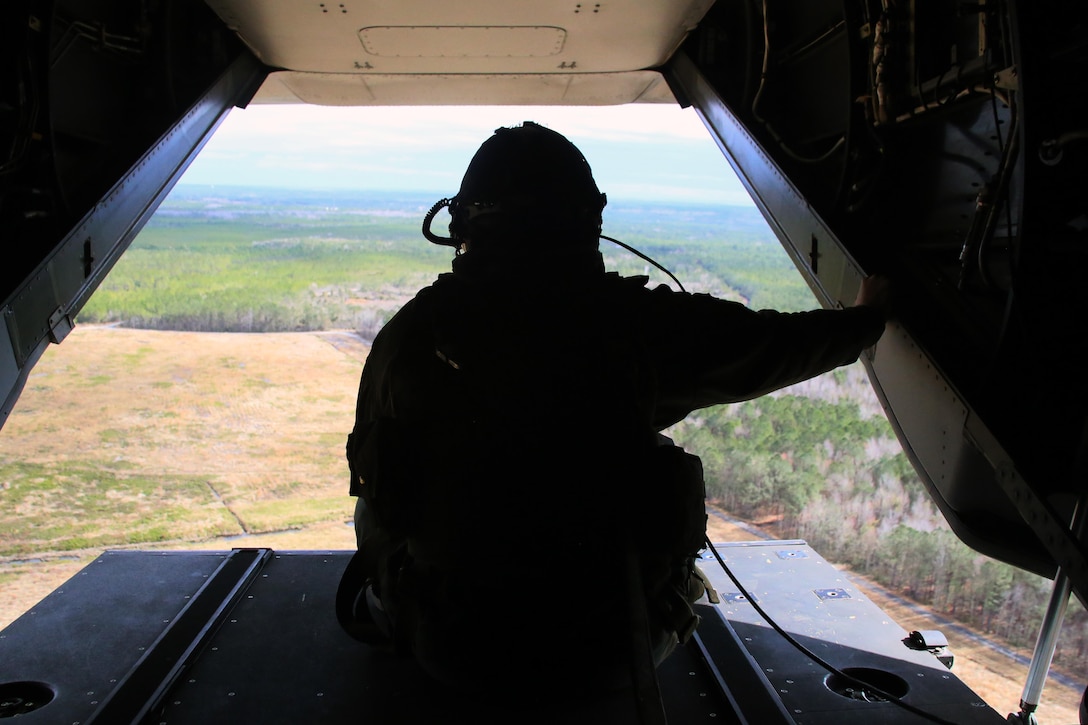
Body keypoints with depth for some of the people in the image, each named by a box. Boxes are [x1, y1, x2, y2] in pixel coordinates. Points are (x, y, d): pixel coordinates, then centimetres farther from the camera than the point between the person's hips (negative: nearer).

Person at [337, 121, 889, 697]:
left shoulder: (413, 330, -11)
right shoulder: (636, 321, -14)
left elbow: (371, 471, 5)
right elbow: (772, 343, 3)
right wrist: (866, 318, 24)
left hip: (451, 650, 1)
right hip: (604, 654, 0)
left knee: (378, 513, 26)